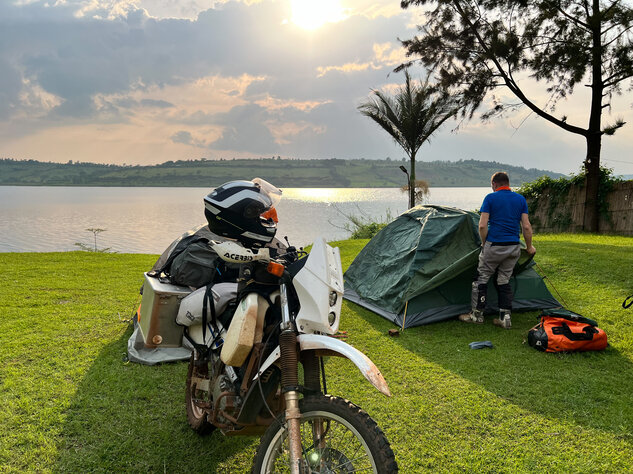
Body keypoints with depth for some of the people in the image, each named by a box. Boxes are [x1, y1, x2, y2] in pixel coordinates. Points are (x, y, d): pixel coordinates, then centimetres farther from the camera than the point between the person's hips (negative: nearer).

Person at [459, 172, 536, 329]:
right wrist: (529, 247, 15)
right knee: (504, 280, 14)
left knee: (482, 278, 8)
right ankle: (505, 317, 11)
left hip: (494, 245, -5)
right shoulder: (521, 199, 8)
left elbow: (482, 225, -10)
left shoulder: (490, 198, -5)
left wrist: (484, 243, 4)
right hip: (514, 247, 5)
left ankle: (477, 314, 13)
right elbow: (526, 226, 5)